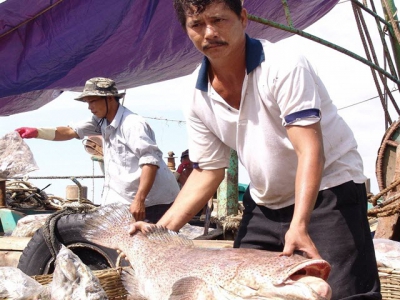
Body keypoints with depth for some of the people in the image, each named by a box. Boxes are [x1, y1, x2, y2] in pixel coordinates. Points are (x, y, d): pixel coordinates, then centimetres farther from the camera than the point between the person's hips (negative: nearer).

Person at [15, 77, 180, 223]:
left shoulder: (132, 124, -18)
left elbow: (150, 160, -26)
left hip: (153, 201, -8)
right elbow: (71, 132, 6)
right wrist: (37, 132, -8)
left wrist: (139, 200, -31)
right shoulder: (101, 120, 9)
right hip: (127, 199, 8)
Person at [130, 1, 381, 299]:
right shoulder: (199, 98, -4)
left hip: (328, 188, -5)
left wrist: (299, 225, -39)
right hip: (265, 203, 6)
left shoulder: (283, 65, -21)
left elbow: (309, 150, -27)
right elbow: (208, 172, 2)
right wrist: (161, 229, -7)